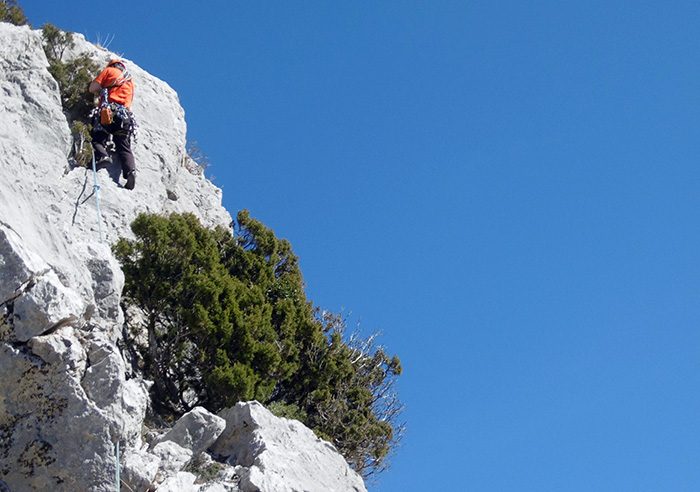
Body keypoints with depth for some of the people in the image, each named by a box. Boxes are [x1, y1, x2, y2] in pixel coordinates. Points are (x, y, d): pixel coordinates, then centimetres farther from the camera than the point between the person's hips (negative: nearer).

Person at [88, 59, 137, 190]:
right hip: (125, 116, 4)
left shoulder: (109, 71, 16)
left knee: (98, 139, -2)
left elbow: (92, 88, 9)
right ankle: (130, 170, -23)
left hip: (108, 112, -4)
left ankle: (101, 155, -31)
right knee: (124, 147, 0)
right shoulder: (130, 81, 32)